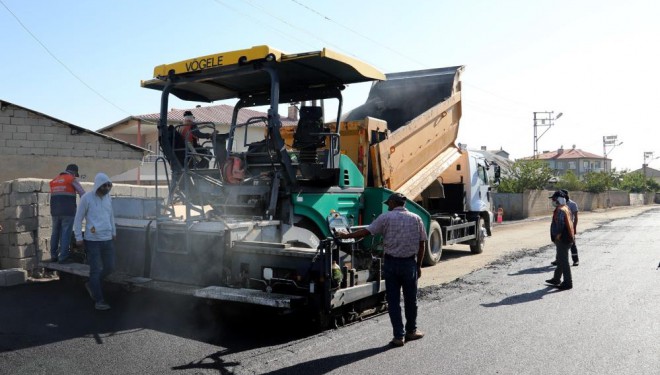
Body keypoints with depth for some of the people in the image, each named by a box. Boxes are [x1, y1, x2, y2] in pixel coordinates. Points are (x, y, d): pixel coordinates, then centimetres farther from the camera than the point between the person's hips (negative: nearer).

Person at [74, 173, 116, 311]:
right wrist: (78, 237, -6)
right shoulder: (86, 198, -8)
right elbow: (78, 218, -4)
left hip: (108, 240, 6)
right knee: (96, 270, -1)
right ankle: (99, 301, 6)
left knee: (110, 267, 11)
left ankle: (91, 284, 35)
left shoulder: (108, 198, 10)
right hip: (92, 240, -6)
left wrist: (114, 231, 22)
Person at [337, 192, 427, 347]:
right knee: (410, 299, 15)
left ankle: (398, 336, 8)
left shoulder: (386, 217, -4)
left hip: (391, 262, -2)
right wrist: (419, 266, 11)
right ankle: (411, 331, 29)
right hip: (410, 263, 2)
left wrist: (347, 235, 6)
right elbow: (422, 244, 4)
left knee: (393, 300, 6)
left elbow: (366, 231, -7)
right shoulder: (416, 219, 3)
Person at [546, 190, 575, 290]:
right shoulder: (565, 209, 13)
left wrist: (558, 237, -18)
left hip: (562, 240, -11)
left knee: (563, 261, -4)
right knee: (560, 260, 20)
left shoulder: (560, 210, -20)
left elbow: (560, 226, -26)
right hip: (566, 238, 11)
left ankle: (567, 283, 2)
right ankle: (556, 279, 32)